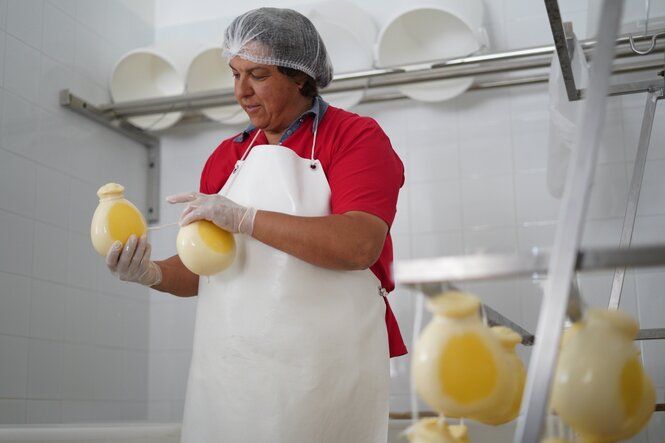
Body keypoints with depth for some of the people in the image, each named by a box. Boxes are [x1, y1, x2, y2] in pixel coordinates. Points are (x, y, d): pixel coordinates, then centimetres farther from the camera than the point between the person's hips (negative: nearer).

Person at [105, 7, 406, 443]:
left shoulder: (356, 136, -3)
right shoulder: (226, 157, 13)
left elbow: (360, 245, -19)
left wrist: (242, 218, -20)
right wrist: (155, 274, -5)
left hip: (321, 370, -4)